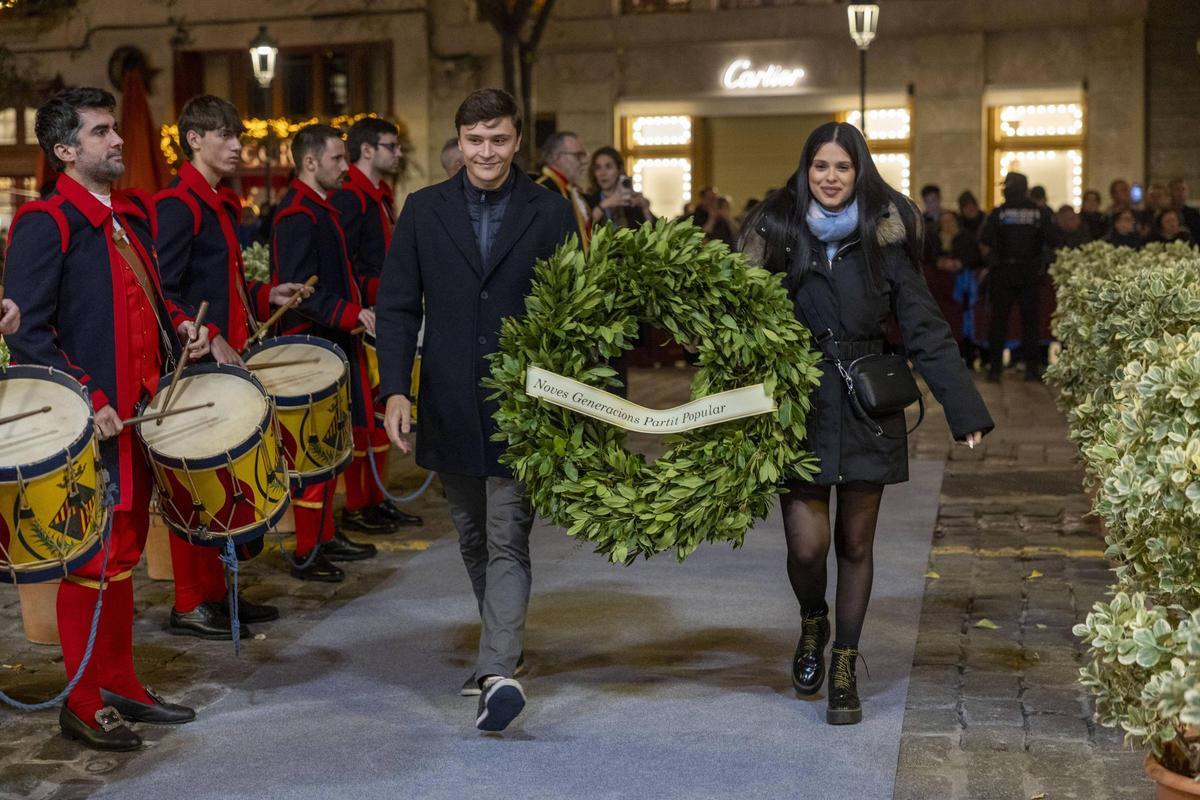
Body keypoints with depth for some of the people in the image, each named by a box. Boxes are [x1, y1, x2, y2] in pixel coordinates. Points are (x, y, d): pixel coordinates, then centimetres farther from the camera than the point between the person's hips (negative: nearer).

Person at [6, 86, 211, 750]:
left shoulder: (135, 212, 13)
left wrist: (179, 326, 6)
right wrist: (89, 402, -21)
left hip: (141, 413, 8)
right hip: (91, 422, -8)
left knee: (125, 552, 15)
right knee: (95, 559, -1)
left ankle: (121, 686, 27)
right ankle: (84, 704, 11)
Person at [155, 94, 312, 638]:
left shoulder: (221, 204, 17)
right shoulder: (178, 205, -12)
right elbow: (164, 292, -18)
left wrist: (265, 297, 9)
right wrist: (209, 340, -24)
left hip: (227, 359, 9)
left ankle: (215, 590, 23)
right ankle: (190, 605, 5)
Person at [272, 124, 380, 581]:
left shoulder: (319, 208, 16)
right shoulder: (298, 215, -16)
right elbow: (300, 291, -24)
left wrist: (362, 306, 16)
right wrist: (353, 314, -26)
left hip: (333, 345, 10)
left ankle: (325, 535, 26)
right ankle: (307, 554, 1)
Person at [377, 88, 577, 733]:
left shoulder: (551, 213, 1)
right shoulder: (424, 210, 5)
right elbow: (397, 306, 3)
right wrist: (395, 389, -9)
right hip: (450, 407, 3)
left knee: (508, 541, -9)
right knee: (474, 539, 16)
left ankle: (497, 673, -12)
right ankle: (503, 647, 32)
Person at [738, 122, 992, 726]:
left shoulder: (884, 240, 0)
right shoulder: (777, 235, -1)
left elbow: (925, 330, 0)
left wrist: (965, 410, -5)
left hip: (867, 409, 1)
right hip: (799, 408, -1)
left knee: (855, 544, 8)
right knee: (806, 545, -6)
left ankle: (844, 668, 24)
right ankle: (813, 625, 28)